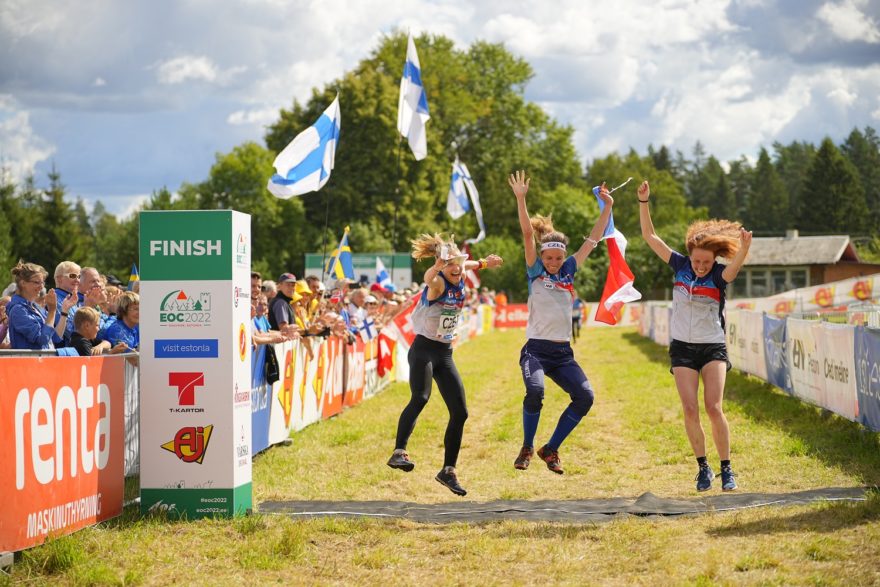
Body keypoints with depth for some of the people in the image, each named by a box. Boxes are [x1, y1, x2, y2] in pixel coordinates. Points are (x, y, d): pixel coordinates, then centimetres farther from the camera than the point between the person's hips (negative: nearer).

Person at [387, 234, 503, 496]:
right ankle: (399, 452, -42)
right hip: (423, 350, -7)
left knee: (460, 412, 4)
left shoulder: (460, 281, 4)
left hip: (445, 354, 8)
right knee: (420, 398, -33)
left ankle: (448, 471, 16)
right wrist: (437, 267, -64)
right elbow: (429, 278, -44)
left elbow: (465, 265, 30)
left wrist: (484, 263, 38)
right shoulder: (437, 283, -17)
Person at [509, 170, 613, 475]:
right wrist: (520, 200, -18)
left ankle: (550, 449, 1)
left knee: (585, 396, -16)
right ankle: (527, 448, -8)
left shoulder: (568, 272, 12)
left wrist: (608, 208, 8)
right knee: (535, 390, -31)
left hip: (563, 353, 4)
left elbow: (592, 240, 13)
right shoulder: (535, 271, 3)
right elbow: (527, 235, -8)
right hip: (536, 349, -4)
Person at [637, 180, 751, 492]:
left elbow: (734, 266, -34)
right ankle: (703, 467, 7)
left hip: (713, 348, -2)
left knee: (714, 408, -14)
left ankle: (726, 469, -1)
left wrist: (744, 248, -56)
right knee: (690, 410, -7)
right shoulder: (680, 265, -2)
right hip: (682, 348, 2)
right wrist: (643, 202, -13)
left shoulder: (719, 275, -10)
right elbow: (649, 236, -2)